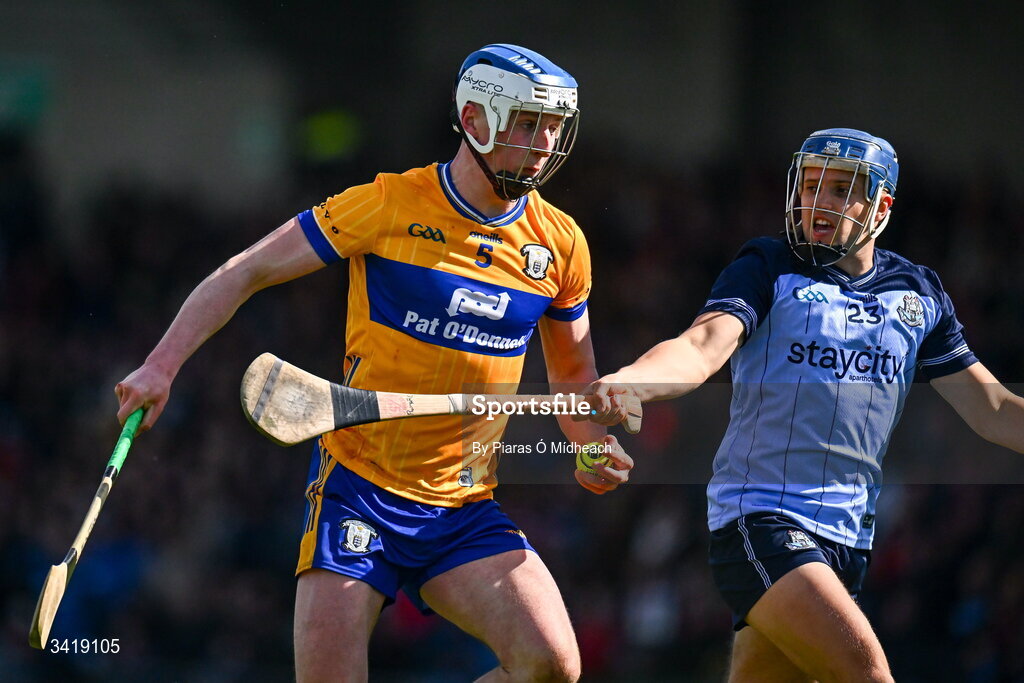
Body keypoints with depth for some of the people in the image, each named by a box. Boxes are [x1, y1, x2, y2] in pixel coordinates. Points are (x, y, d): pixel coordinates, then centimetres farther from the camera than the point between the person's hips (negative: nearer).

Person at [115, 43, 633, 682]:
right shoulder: (389, 207, -8)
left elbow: (573, 375, 20)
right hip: (358, 487, -3)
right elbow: (247, 272, -3)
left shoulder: (560, 245, 4)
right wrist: (162, 365, -13)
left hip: (466, 509, 3)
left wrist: (597, 443, 0)